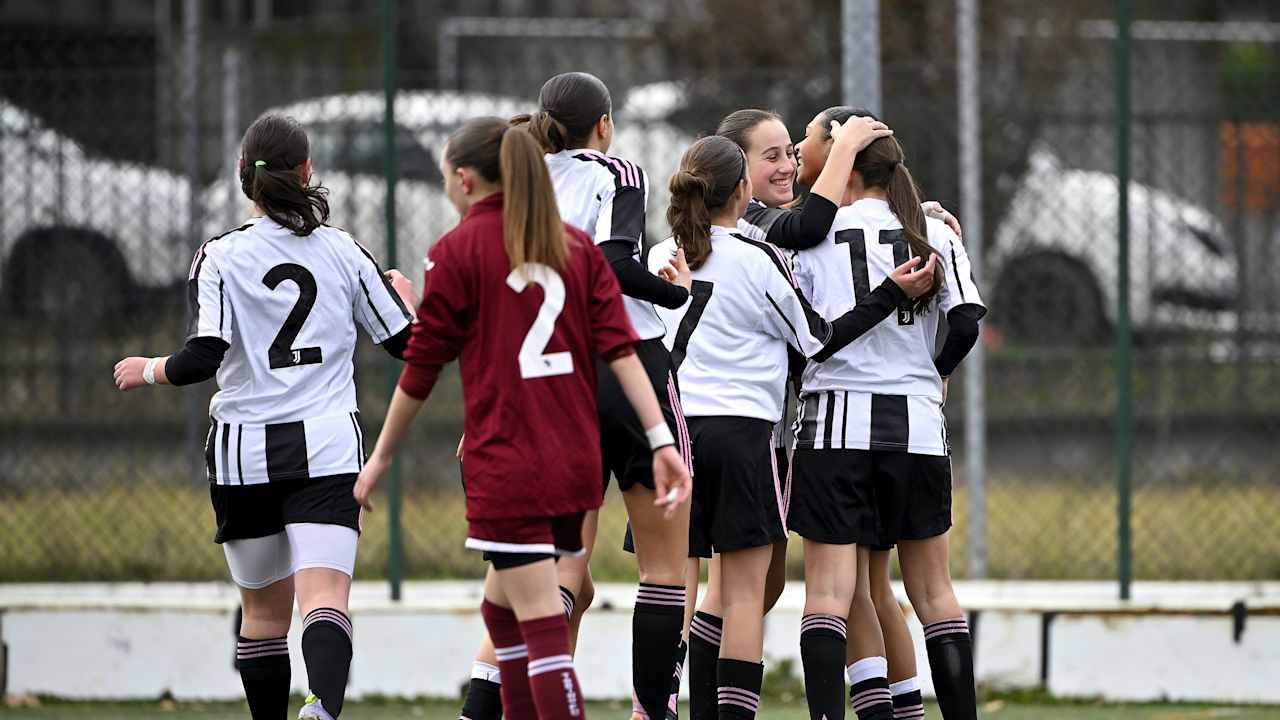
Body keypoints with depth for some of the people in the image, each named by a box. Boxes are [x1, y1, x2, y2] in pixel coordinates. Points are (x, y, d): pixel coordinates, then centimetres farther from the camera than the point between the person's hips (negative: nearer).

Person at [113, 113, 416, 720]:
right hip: (326, 448, 0)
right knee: (324, 599, -14)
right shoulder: (344, 253, 4)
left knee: (264, 607, 16)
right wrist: (404, 297, 33)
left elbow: (203, 357, -14)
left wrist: (147, 371, 7)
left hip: (245, 452, 0)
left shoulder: (219, 259, -3)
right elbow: (408, 344, 10)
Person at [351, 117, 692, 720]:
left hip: (506, 467, -6)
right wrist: (661, 441, -2)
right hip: (576, 463, 6)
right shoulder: (576, 245, 12)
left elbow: (421, 369, 0)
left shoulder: (457, 251, -3)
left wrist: (381, 457, 11)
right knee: (501, 608, 21)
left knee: (542, 627, -11)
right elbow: (621, 347, 2)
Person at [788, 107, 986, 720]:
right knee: (932, 588, 11)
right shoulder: (934, 234, 6)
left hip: (834, 423, -2)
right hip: (917, 427, 2)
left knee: (829, 589, -4)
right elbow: (966, 323, -1)